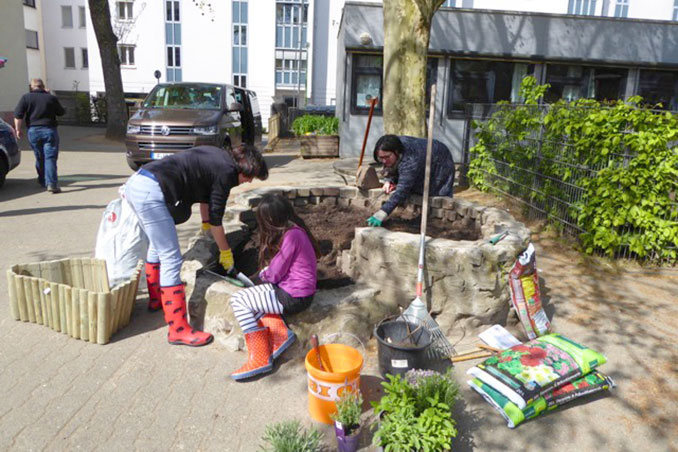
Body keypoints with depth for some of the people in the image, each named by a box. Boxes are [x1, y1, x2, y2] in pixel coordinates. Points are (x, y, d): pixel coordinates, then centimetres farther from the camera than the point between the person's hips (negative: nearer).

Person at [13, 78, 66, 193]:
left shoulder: (26, 97, 1)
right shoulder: (52, 98, 1)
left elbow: (18, 115, -5)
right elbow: (61, 112, 15)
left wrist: (18, 129, 4)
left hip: (33, 131, 2)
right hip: (49, 130, -2)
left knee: (39, 158, 16)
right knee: (50, 158, -6)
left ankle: (43, 181, 28)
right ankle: (52, 183, -19)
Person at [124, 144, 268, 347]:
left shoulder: (218, 158, 17)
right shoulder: (226, 172, -9)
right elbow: (216, 219, -3)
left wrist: (205, 224, 32)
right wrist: (226, 252, 10)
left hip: (137, 182, 11)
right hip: (150, 193, -11)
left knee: (157, 245, 27)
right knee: (171, 260, -7)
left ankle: (156, 299, 47)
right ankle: (178, 330, -1)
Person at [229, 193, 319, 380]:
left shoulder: (291, 235, -21)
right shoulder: (295, 230, 8)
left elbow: (275, 274, -15)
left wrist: (264, 275, 4)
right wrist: (267, 273, 4)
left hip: (293, 297, -10)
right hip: (296, 288, 10)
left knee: (238, 300, -6)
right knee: (251, 295, 16)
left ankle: (260, 359, -5)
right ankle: (280, 332, 4)